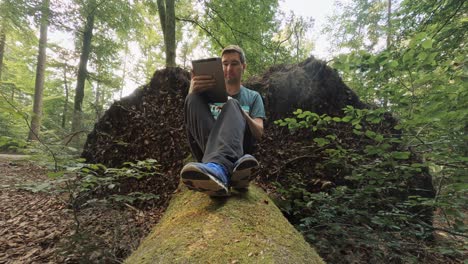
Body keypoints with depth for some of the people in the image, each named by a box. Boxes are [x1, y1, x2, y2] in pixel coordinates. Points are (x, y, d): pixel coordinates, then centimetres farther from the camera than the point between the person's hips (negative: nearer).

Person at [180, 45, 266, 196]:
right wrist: (192, 92, -20)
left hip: (239, 147, -1)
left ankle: (218, 168, -56)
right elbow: (189, 118, 2)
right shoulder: (210, 91, 22)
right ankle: (230, 168, -43)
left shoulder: (253, 97, 19)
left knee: (232, 105, -25)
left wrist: (239, 112, -17)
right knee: (195, 98, -19)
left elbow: (259, 133, 3)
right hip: (209, 149, 2)